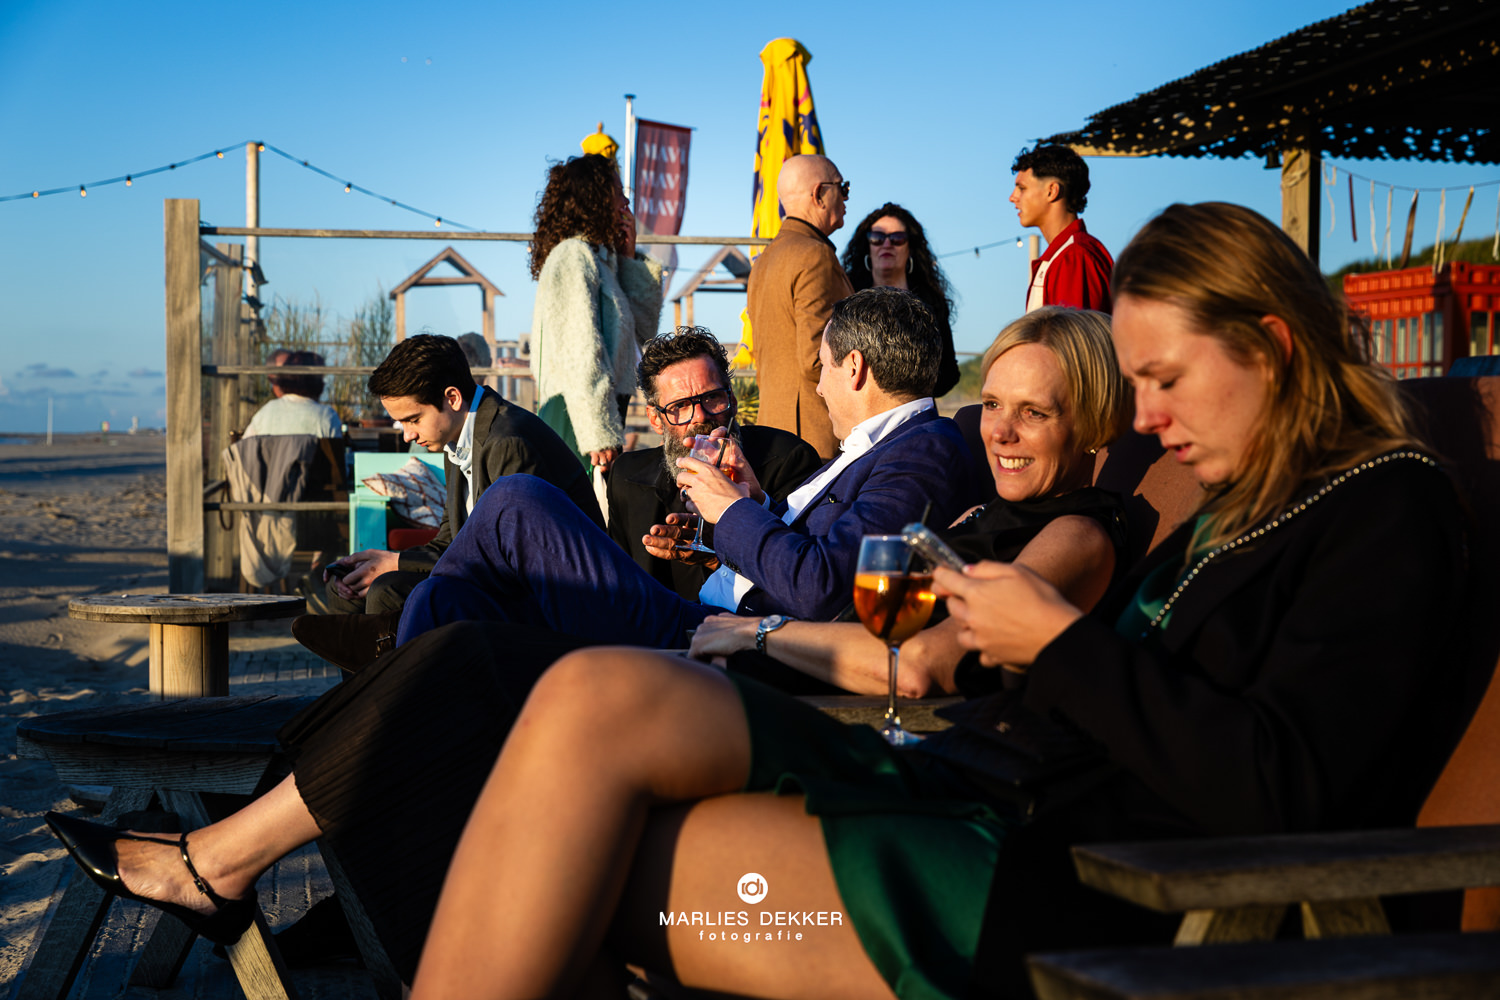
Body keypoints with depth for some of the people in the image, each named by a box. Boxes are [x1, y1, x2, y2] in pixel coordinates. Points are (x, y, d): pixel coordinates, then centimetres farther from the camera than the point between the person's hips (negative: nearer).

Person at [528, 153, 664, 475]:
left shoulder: (601, 258, 20)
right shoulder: (573, 256, -9)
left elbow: (643, 328, 22)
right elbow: (580, 353, -17)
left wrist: (629, 258, 13)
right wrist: (600, 435, -22)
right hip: (577, 418, -9)